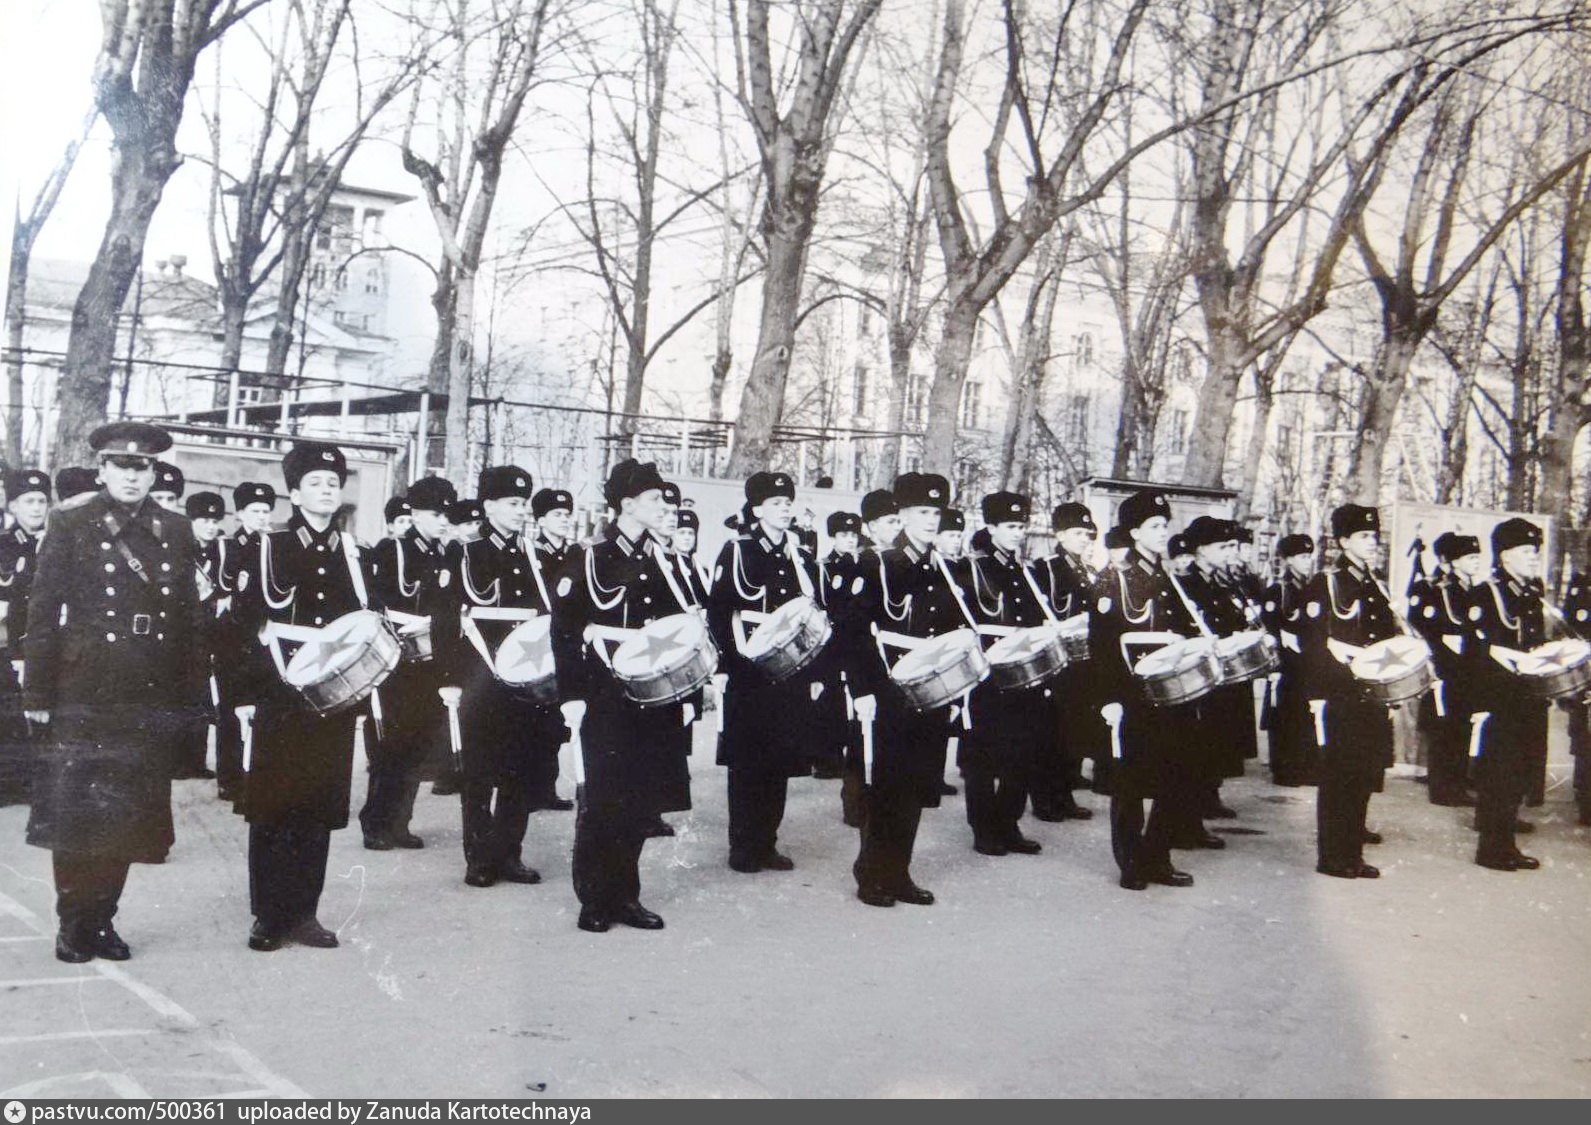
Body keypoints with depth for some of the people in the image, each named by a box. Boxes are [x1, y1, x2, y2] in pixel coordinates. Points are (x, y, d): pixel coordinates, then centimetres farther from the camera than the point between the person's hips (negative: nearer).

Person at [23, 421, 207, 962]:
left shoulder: (176, 531, 9)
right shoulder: (71, 524, 0)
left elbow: (189, 617, 10)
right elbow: (43, 612, -3)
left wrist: (189, 694, 5)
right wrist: (38, 694, -7)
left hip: (151, 697, 3)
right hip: (82, 694, -3)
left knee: (128, 812, 8)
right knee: (76, 813, 2)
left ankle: (102, 918, 21)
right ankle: (73, 926, 16)